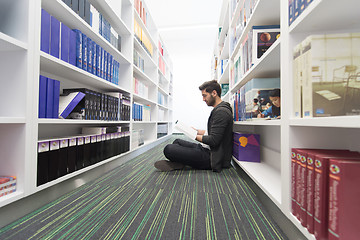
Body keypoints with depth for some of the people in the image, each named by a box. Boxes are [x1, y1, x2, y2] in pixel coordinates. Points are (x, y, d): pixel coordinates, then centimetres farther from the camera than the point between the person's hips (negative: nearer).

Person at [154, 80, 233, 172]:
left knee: (168, 149, -23)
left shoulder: (221, 111, -19)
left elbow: (213, 141, -24)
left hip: (211, 157, -11)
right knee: (177, 141, 19)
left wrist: (196, 136, -10)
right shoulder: (218, 110, 15)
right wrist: (199, 132, 14)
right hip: (208, 149, 11)